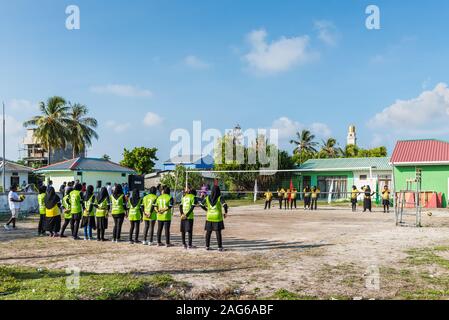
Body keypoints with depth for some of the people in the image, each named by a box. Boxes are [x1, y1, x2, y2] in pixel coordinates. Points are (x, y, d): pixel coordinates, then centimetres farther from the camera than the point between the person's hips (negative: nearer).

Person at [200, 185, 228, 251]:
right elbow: (225, 205, -21)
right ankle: (220, 247, 1)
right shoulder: (219, 198, -10)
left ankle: (207, 246, 16)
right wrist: (226, 212, -7)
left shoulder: (208, 197, 2)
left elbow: (201, 205, 8)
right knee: (218, 232, 1)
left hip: (209, 217, 3)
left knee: (208, 232, 12)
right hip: (217, 217, -3)